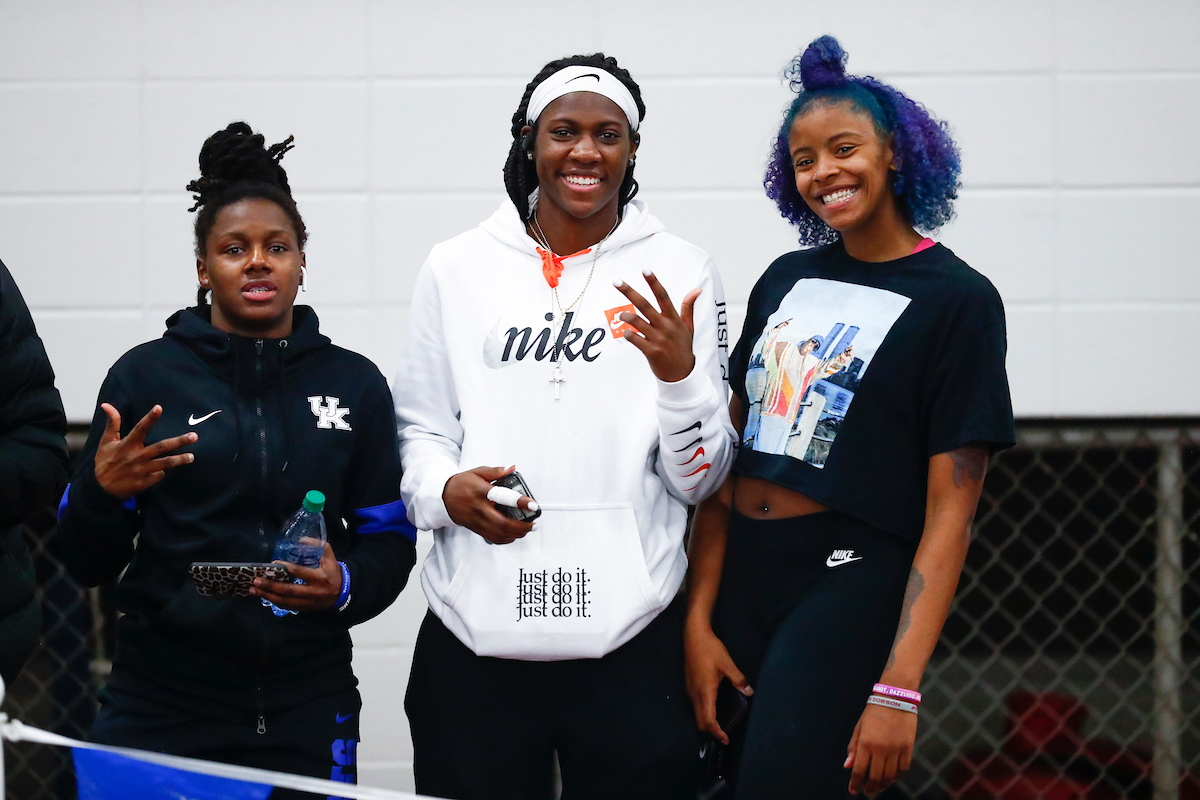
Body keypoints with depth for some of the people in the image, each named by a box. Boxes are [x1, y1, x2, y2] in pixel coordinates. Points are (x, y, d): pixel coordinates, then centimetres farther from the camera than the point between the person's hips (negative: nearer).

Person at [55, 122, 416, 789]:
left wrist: (346, 587, -11)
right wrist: (103, 493, -15)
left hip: (306, 706, 1)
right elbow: (87, 564, 5)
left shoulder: (355, 384, 8)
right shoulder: (145, 376, 3)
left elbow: (390, 540, 10)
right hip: (163, 702, -1)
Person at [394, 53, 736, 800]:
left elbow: (699, 480, 2)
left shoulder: (677, 273, 3)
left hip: (630, 643, -1)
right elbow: (419, 429, 12)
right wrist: (447, 491, -9)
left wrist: (679, 372, -15)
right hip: (475, 639, 1)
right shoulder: (456, 268, 6)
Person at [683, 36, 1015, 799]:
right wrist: (699, 619, 1)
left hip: (849, 587, -6)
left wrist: (899, 689, -18)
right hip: (738, 577, 6)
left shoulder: (956, 299, -5)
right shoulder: (787, 280, 12)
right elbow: (728, 458, 10)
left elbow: (949, 512, -10)